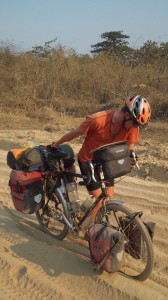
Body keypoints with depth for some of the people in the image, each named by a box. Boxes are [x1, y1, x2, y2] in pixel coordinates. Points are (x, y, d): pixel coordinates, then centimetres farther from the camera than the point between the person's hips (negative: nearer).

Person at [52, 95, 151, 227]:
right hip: (88, 161, -5)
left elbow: (130, 145, -5)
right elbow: (76, 132, -16)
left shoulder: (132, 125, -17)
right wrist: (57, 143, -1)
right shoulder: (98, 120, -31)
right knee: (98, 200, -7)